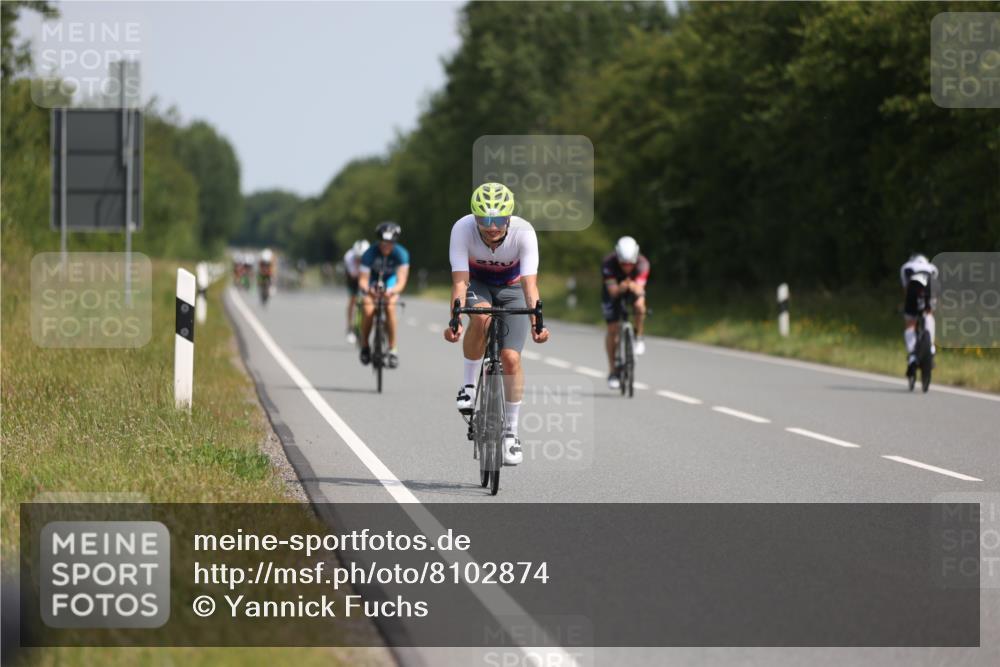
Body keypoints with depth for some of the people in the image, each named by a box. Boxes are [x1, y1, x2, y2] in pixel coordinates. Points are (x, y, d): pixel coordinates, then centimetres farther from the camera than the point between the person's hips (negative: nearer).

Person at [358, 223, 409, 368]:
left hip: (391, 281, 0)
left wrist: (393, 291, -59)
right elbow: (362, 280, -32)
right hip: (373, 280, 0)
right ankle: (365, 345, -5)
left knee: (390, 306, -28)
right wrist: (366, 289, -56)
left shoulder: (401, 254, -29)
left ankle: (393, 349, -20)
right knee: (368, 309, -27)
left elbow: (401, 281, -36)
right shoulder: (369, 254, -29)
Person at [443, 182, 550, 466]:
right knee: (481, 316, -35)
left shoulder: (524, 232, -32)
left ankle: (511, 431, 3)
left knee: (511, 358, -13)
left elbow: (530, 283, -38)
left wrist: (536, 322, -53)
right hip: (477, 285, 0)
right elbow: (460, 281, -36)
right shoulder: (463, 229, -32)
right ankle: (468, 385, -16)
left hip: (511, 288, 0)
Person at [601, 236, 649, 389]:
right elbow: (613, 291, -38)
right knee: (612, 330, -7)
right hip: (614, 291, 0)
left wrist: (634, 287, -64)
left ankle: (638, 338, -5)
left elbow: (639, 289, -41)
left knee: (639, 305, -33)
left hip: (634, 289, 0)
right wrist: (622, 287, -59)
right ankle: (613, 372, 5)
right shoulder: (608, 263, -34)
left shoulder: (642, 263, -32)